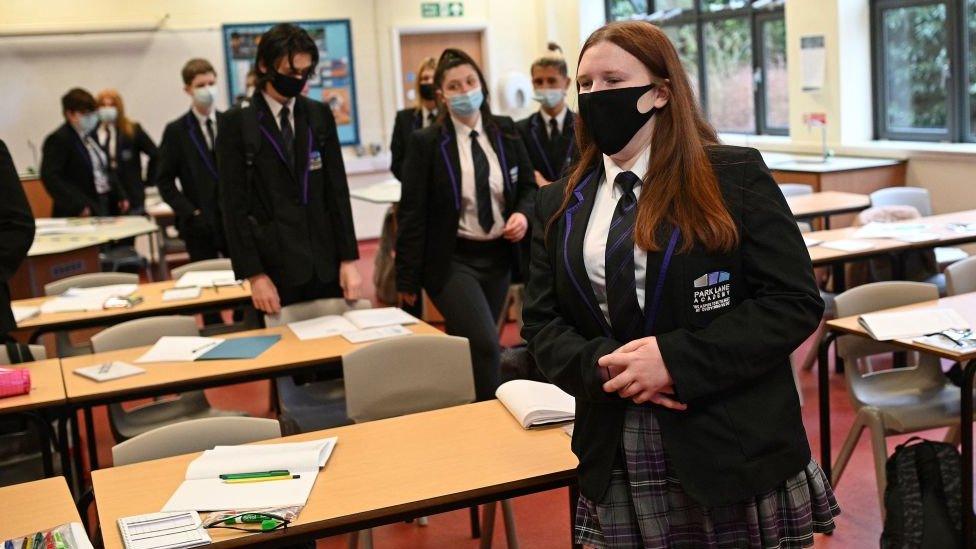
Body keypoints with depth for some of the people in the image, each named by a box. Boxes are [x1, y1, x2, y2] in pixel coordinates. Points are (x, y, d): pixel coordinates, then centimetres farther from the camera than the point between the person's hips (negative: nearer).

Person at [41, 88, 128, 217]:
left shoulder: (93, 136, 15)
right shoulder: (58, 140, -8)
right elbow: (50, 177, -16)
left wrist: (120, 195, 11)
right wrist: (78, 205, -23)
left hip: (108, 206, 7)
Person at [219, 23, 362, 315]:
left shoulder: (320, 115, 7)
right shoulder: (235, 123, -3)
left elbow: (337, 190, 7)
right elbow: (234, 206, -5)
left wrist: (348, 260, 1)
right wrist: (254, 275, -11)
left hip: (326, 265, 3)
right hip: (275, 267, -3)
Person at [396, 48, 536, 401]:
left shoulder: (505, 132, 4)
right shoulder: (426, 143, -8)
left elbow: (528, 186, 15)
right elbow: (412, 213, -7)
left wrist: (523, 214, -9)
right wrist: (408, 279, -8)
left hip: (498, 255, 5)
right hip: (452, 259, -4)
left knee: (467, 347, 13)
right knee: (484, 344, -16)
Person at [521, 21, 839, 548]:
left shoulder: (735, 175, -4)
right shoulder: (559, 203, 9)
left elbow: (795, 302, -8)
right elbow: (541, 323, 10)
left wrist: (676, 358, -17)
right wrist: (602, 365, -12)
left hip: (735, 451, -3)